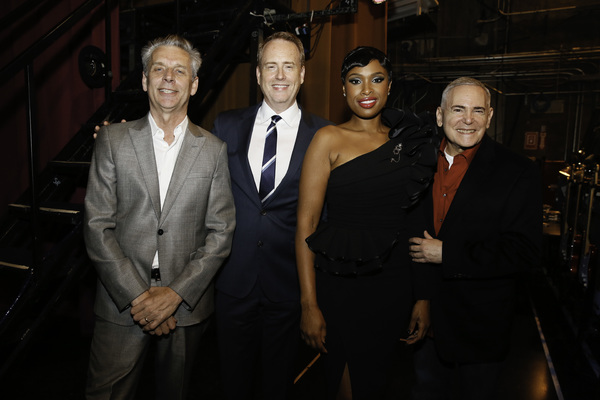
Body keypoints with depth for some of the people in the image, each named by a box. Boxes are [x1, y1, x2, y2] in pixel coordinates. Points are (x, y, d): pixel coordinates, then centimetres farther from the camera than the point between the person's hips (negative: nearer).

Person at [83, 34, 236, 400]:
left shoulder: (214, 150, 1)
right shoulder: (113, 140, 1)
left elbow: (221, 232, -2)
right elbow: (97, 226, -4)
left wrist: (176, 293, -11)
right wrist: (137, 295, -11)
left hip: (186, 303, 1)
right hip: (122, 303, 0)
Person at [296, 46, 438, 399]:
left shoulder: (410, 141, 7)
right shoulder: (329, 139, -5)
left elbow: (414, 224, 9)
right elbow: (306, 224, -9)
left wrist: (423, 297, 5)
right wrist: (310, 305, -13)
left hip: (395, 287, 4)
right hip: (341, 286, -4)